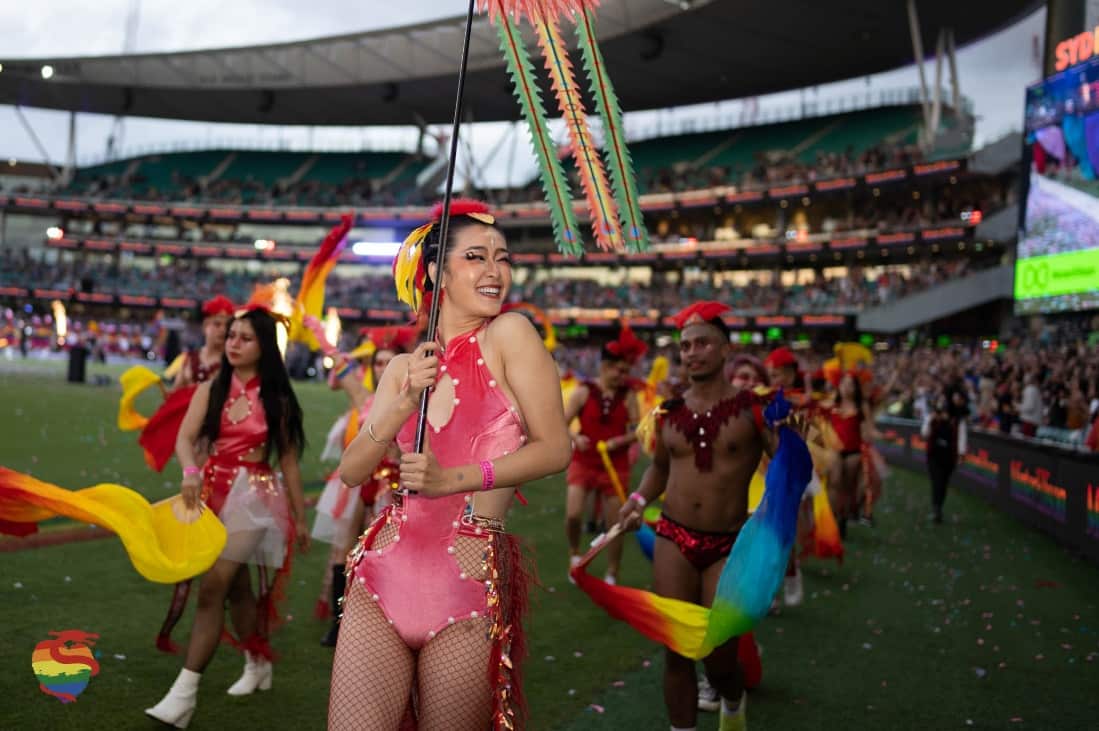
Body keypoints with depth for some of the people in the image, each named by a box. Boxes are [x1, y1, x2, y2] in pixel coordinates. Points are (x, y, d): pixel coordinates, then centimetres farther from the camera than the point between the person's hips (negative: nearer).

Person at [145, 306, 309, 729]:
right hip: (213, 491, 4)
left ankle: (185, 692, -11)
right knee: (236, 586, 15)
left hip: (253, 495, -4)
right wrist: (190, 472, -32)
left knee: (213, 587, -13)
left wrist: (300, 517, 5)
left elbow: (288, 461, 2)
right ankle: (258, 665, 35)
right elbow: (185, 437, -10)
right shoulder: (211, 389, 3)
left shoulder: (276, 399, -2)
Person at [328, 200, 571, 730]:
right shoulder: (404, 367, 11)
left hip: (470, 585, -3)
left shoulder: (509, 334, -2)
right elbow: (350, 472, 3)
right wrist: (406, 402, -12)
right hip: (383, 573, 4)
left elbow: (555, 449, -7)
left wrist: (452, 479, -14)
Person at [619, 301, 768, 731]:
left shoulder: (751, 407, -7)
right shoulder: (669, 412, 4)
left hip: (728, 545, -2)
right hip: (673, 540, 3)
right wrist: (640, 500, 4)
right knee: (676, 651, 4)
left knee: (719, 656, 2)